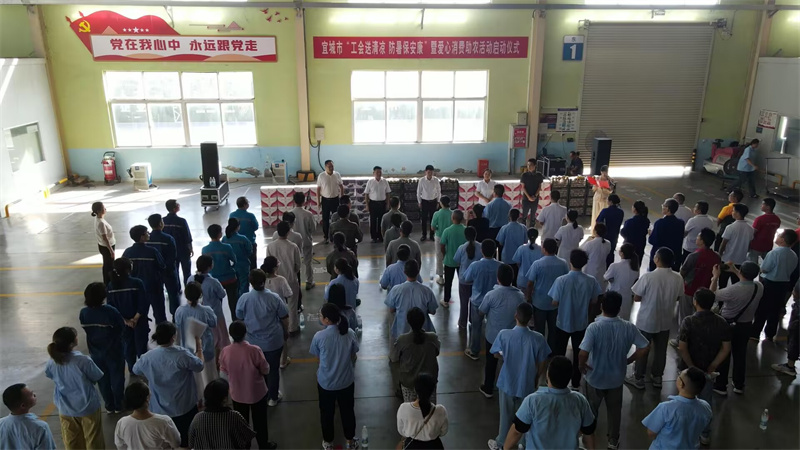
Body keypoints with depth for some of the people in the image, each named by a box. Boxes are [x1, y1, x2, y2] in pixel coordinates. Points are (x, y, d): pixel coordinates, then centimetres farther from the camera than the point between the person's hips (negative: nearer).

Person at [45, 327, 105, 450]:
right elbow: (97, 377, -13)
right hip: (88, 407, -4)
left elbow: (48, 374, 8)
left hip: (65, 410, 4)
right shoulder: (83, 360, -29)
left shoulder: (52, 362, -15)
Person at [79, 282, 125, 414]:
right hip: (113, 351, -3)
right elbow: (122, 326, -12)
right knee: (117, 378, 14)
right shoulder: (110, 311, -24)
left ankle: (109, 406, 28)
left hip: (95, 352, 3)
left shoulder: (83, 313, -12)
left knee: (102, 380, 18)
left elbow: (86, 329, 1)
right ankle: (118, 406, 25)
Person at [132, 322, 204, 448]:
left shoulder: (148, 357, -14)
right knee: (188, 439, 20)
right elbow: (199, 366, -8)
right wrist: (199, 347, 5)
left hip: (161, 409, 3)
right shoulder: (182, 354, -25)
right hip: (185, 407, -3)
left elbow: (135, 370, 8)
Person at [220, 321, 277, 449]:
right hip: (257, 393, -2)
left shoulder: (225, 352, -19)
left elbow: (223, 375, -5)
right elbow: (266, 371, -14)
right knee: (259, 421, 20)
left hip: (237, 394, 2)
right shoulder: (254, 350, -27)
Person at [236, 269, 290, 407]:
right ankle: (273, 397, 29)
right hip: (274, 341, -2)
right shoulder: (274, 298, -19)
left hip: (254, 342, 2)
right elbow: (284, 318, -8)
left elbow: (240, 319, 1)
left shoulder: (244, 299, -14)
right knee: (273, 369, 15)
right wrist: (286, 332, 11)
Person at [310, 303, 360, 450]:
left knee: (327, 413, 21)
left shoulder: (319, 336, -22)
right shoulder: (350, 333, -16)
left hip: (326, 382, -2)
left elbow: (316, 355, -3)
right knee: (347, 411, 22)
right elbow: (353, 356, -2)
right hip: (346, 381, 2)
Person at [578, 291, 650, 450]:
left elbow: (583, 354, -34)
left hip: (595, 377, -2)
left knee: (591, 409, 21)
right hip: (617, 378, 2)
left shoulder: (594, 327, -28)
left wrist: (581, 366, -13)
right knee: (614, 409, 24)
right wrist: (628, 360, 3)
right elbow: (645, 348, -10)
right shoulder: (629, 327, -17)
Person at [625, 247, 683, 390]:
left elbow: (636, 298, -14)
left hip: (646, 321, -4)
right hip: (665, 321, 4)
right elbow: (678, 298, 5)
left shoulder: (648, 277, -24)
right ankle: (657, 377, 34)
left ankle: (638, 378, 25)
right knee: (661, 350, 20)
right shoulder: (678, 278, -11)